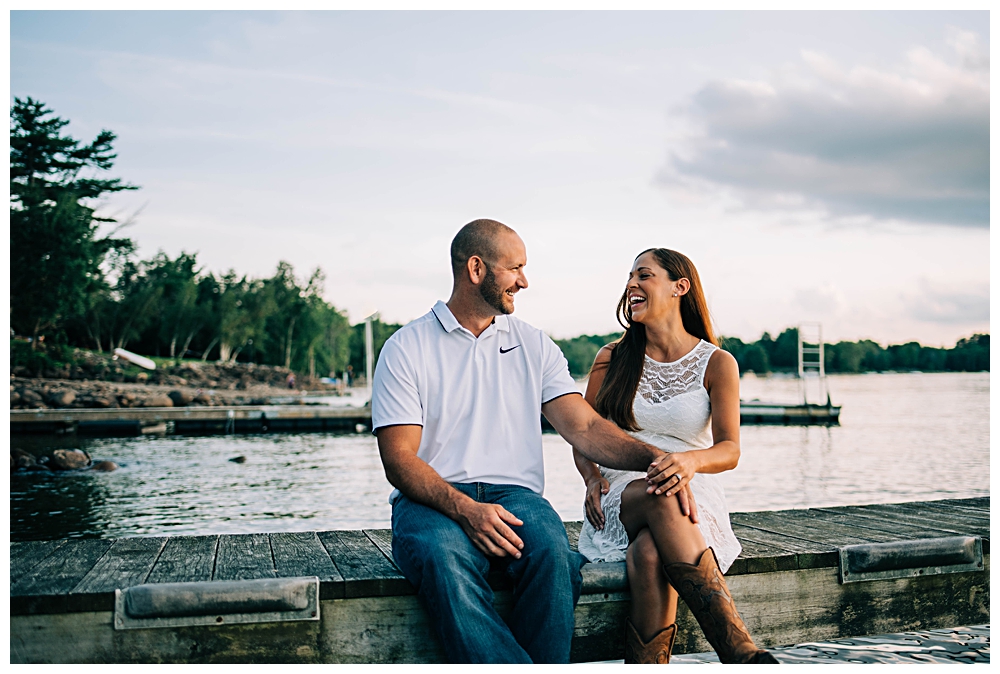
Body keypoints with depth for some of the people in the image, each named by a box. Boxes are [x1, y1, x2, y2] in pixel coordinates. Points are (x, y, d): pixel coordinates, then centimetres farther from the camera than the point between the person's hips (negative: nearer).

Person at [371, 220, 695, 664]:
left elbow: (584, 428, 6)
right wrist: (465, 509, -21)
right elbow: (399, 459, -3)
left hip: (514, 494, 2)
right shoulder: (406, 349, 5)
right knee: (441, 558, -37)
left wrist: (653, 458, -14)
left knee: (551, 550, -32)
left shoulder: (534, 346, 16)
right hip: (432, 501, -2)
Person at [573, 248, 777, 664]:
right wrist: (593, 479, -8)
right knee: (658, 499, -38)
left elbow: (729, 450, -4)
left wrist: (690, 461, -28)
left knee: (649, 555, -37)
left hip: (691, 498, 0)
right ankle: (740, 651, -44)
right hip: (620, 498, 1)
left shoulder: (716, 363, 5)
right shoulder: (612, 359, 11)